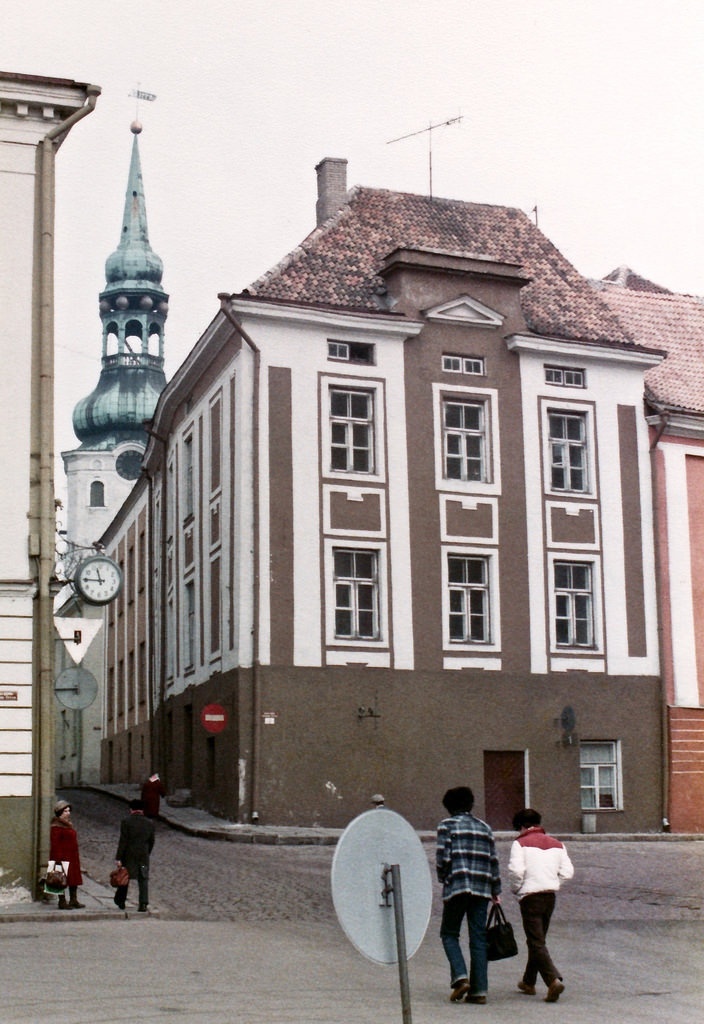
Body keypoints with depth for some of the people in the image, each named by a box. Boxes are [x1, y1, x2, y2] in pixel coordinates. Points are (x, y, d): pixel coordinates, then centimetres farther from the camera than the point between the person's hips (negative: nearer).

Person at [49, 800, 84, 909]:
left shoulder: (68, 824, 17)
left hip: (72, 858, 9)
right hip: (62, 858, -9)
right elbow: (55, 844, -18)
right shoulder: (56, 826, -13)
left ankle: (73, 901, 16)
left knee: (74, 879, 10)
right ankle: (62, 902, 3)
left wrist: (76, 858, 20)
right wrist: (59, 859, -23)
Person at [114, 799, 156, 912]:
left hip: (128, 856, -2)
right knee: (143, 880, 3)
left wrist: (118, 858, -10)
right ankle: (143, 904, -6)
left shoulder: (126, 821, -9)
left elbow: (123, 841, -12)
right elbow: (151, 842, 7)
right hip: (143, 856, 2)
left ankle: (120, 901, 27)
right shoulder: (149, 823, 1)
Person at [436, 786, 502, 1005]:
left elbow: (443, 857, -7)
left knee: (449, 933, 8)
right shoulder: (484, 827, 16)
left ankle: (460, 977, -12)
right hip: (482, 889, 4)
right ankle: (479, 990, 2)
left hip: (456, 887, -4)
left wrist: (442, 878, 10)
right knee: (478, 938, 5)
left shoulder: (447, 825, 2)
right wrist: (496, 891, 18)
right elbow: (493, 861, 13)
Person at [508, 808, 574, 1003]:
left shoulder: (520, 843, -5)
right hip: (550, 896, 6)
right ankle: (528, 982, 30)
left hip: (530, 897, -6)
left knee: (536, 943, -7)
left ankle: (554, 980, -24)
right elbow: (567, 871, 5)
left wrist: (516, 888, 1)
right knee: (538, 940, 19)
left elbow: (516, 870, -17)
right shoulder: (556, 844, 12)